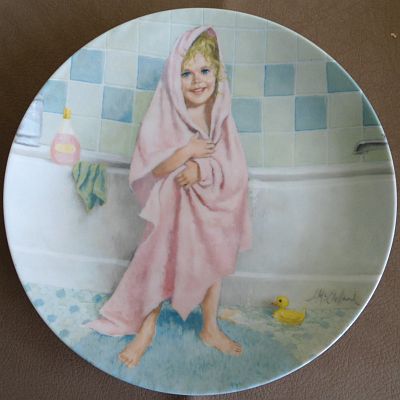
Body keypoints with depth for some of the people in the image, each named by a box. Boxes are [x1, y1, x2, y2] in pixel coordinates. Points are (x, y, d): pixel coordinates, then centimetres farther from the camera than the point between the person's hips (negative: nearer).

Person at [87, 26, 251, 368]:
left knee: (212, 264, 15)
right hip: (172, 208, -3)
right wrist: (188, 151, -23)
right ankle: (146, 330, 30)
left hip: (212, 208, 4)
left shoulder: (222, 118, -4)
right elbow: (149, 170, -18)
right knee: (159, 265, 6)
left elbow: (236, 171, -8)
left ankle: (211, 329, 39)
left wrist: (202, 169, -24)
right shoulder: (163, 117, -12)